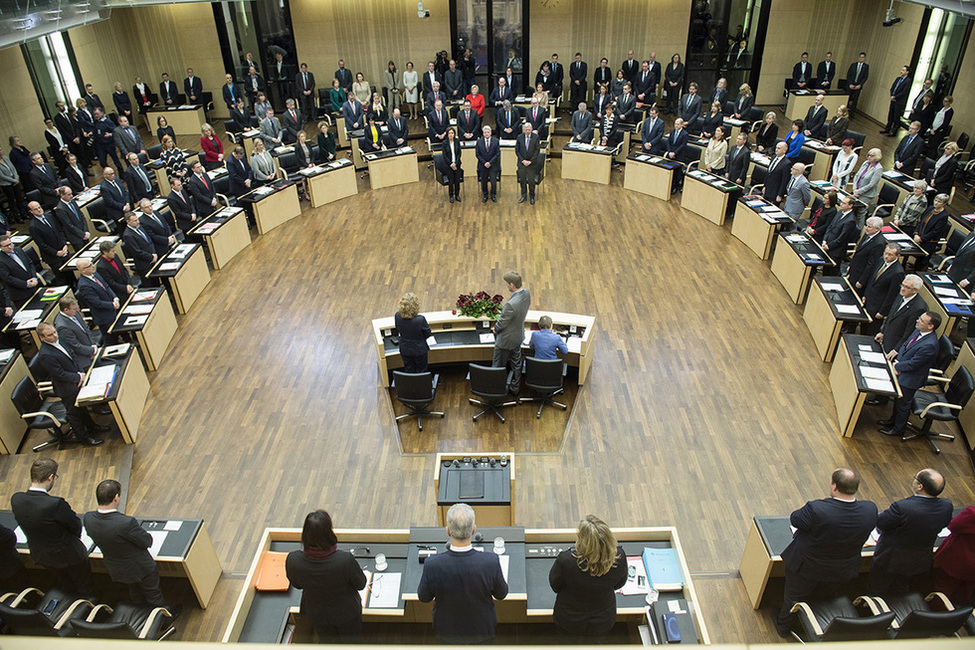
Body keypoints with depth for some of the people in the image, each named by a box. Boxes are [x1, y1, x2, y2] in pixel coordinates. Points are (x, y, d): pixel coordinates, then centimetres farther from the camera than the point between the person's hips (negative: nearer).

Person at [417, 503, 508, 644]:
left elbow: (423, 597, -12)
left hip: (446, 632, 0)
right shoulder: (491, 563, -33)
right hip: (482, 630, 0)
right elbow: (501, 594, -12)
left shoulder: (432, 565, -34)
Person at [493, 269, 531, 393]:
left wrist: (496, 329, -1)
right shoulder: (526, 293, -12)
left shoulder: (511, 305, -39)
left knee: (498, 367, 15)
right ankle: (515, 388, 43)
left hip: (506, 340, -8)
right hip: (519, 336, 8)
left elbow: (502, 322, -24)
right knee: (516, 364, 25)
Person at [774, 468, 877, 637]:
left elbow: (794, 519, -21)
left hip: (806, 566, -4)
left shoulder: (817, 509, -41)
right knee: (827, 597, 35)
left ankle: (783, 627, 49)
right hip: (843, 571, 4)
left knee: (794, 598, 24)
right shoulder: (870, 510, -26)